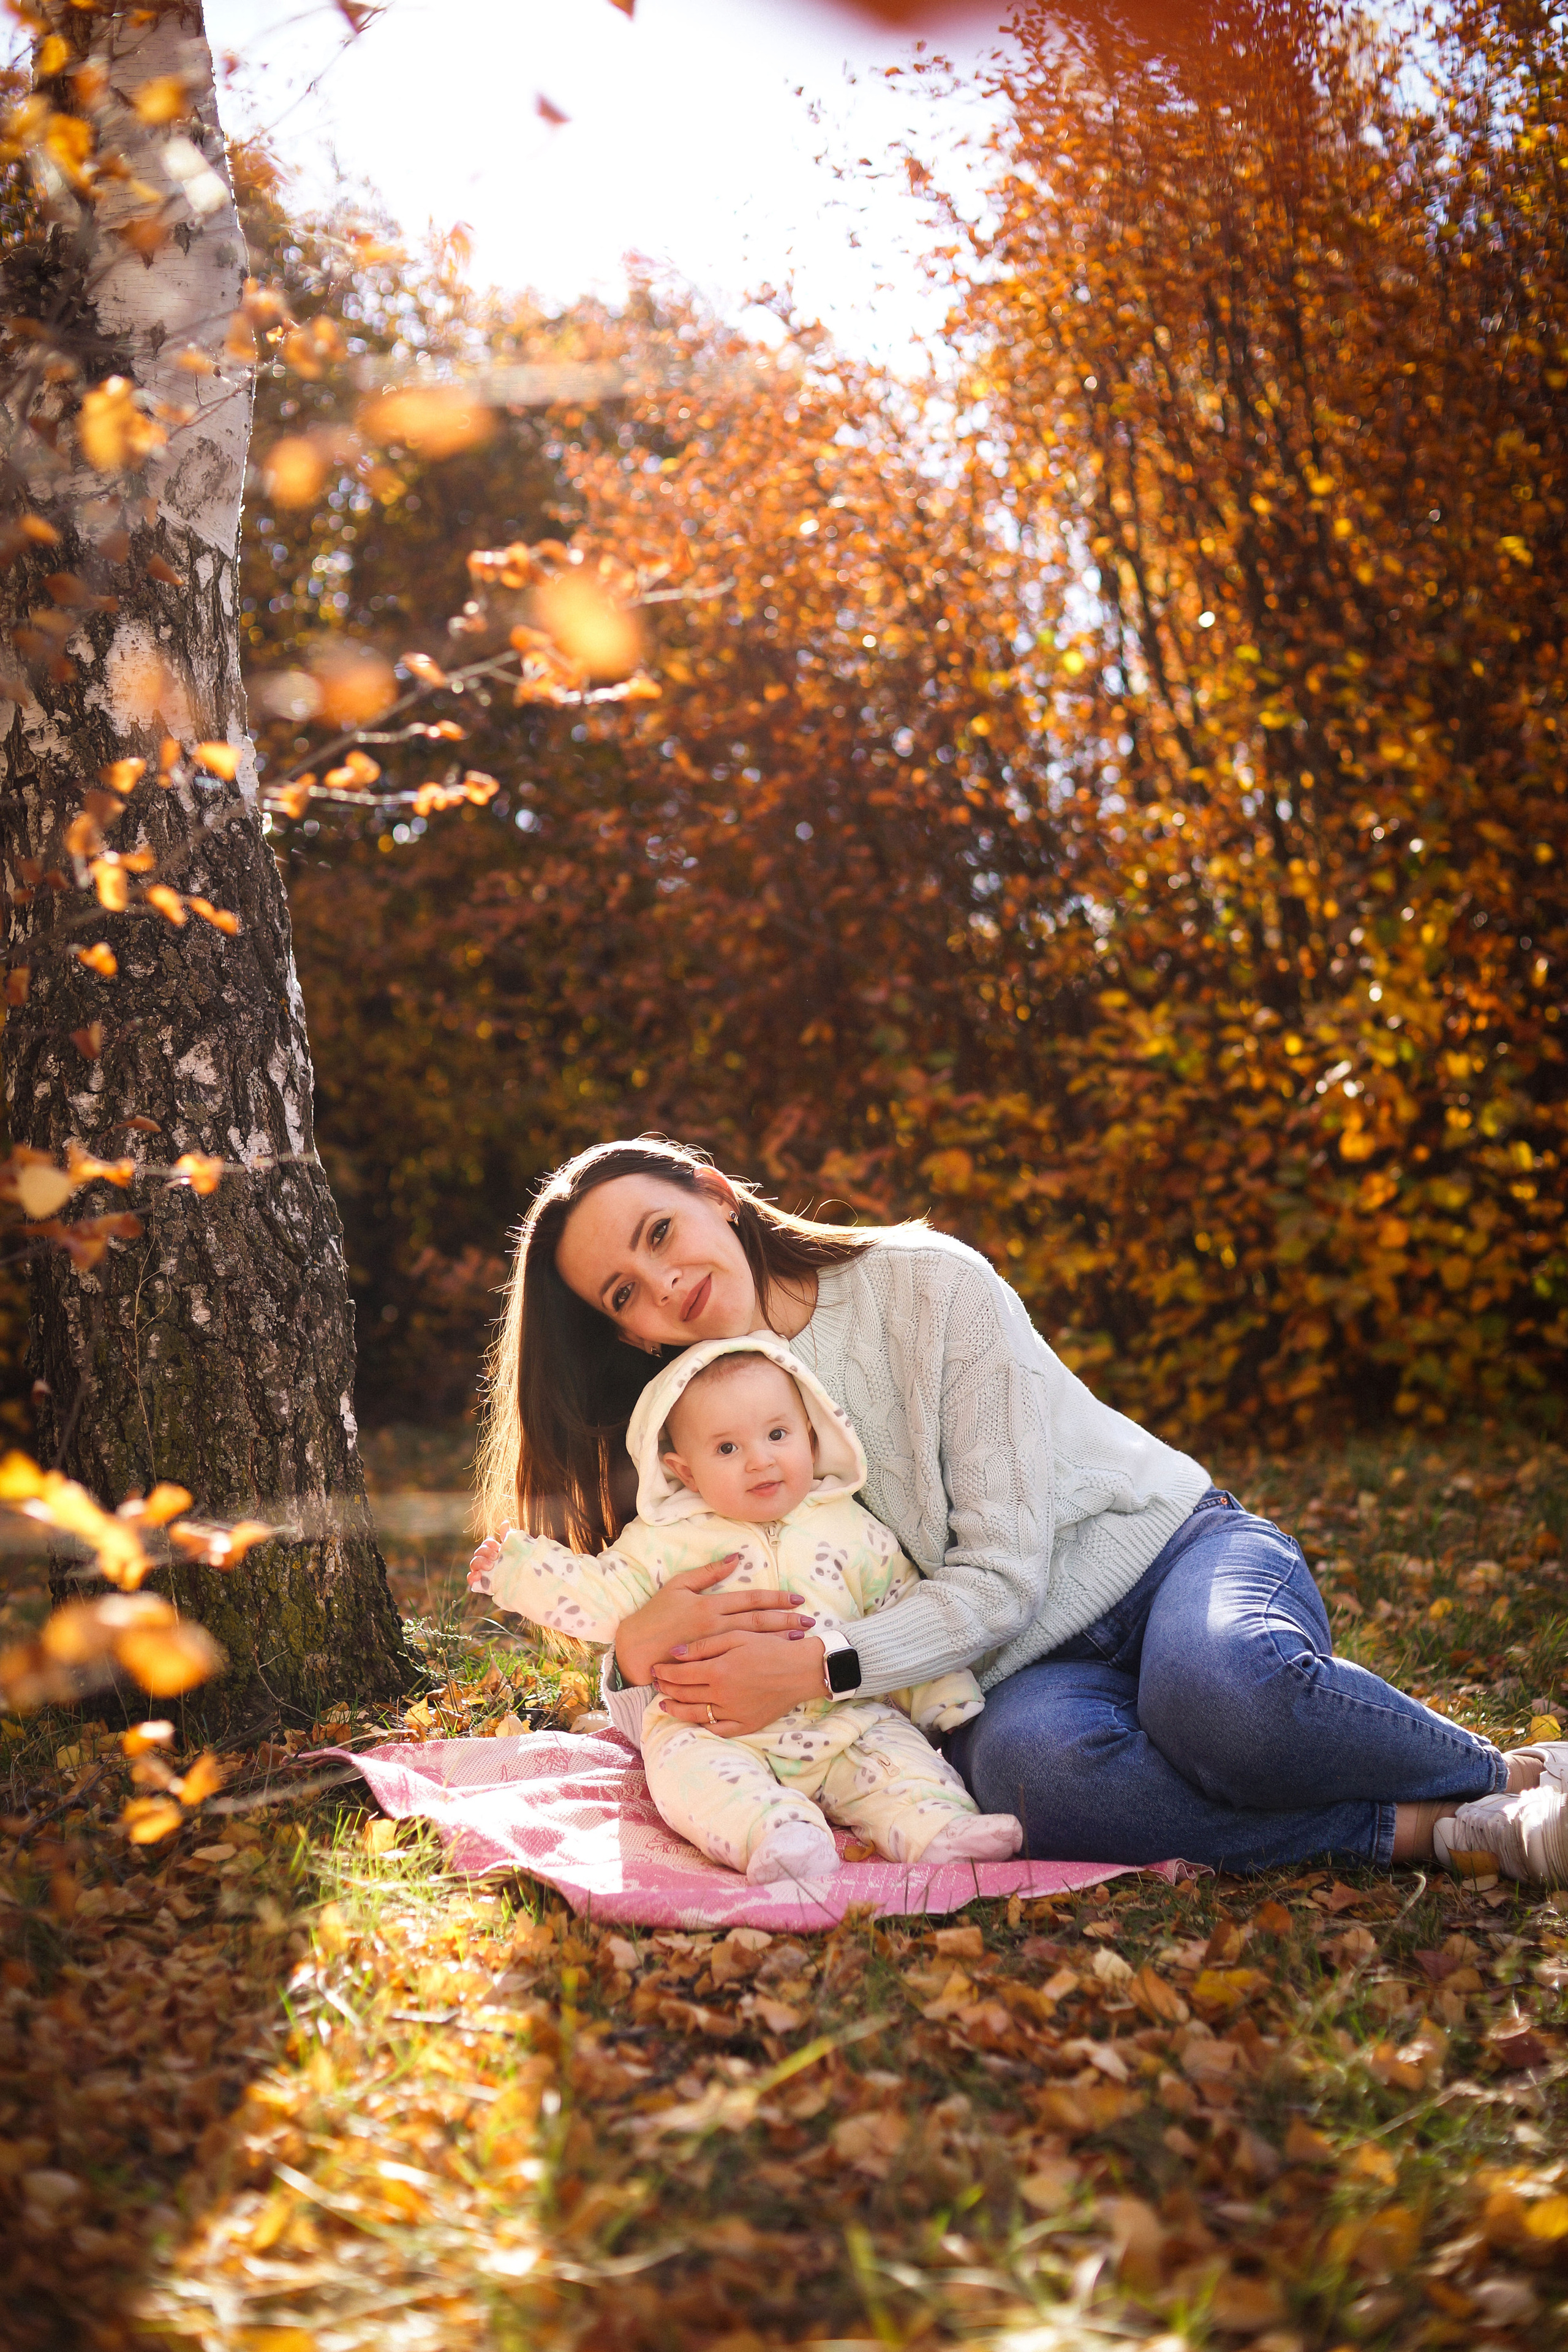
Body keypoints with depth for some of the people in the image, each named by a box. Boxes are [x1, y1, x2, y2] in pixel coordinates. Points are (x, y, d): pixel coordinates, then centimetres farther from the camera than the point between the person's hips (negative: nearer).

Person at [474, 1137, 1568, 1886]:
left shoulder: (924, 1283, -12)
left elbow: (1002, 1576, -16)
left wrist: (818, 1669, -29)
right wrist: (639, 1646, -22)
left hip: (1176, 1554, -2)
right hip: (1020, 1672, 3)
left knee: (1224, 1692, -40)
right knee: (1027, 1764, -37)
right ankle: (1438, 1831, -27)